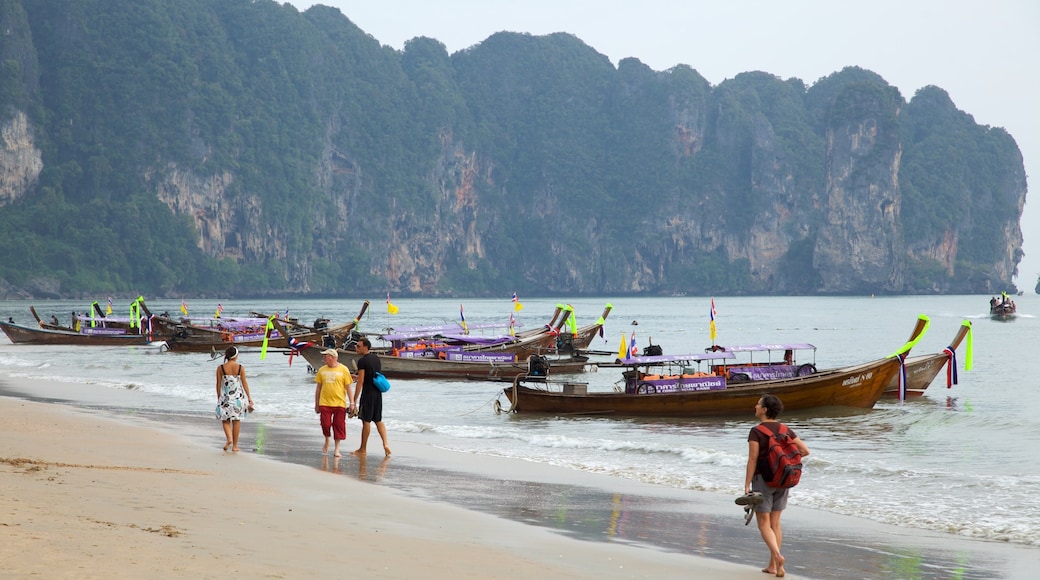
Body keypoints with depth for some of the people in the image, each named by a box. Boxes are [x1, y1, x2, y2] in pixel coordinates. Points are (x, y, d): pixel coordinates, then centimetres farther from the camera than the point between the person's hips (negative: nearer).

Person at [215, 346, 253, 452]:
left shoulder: (220, 368, -5)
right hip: (238, 397, 0)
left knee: (225, 420, 12)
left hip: (225, 397, 0)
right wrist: (249, 398, 5)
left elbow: (218, 384, -1)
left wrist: (218, 398, 9)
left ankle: (229, 438, -13)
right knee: (236, 421, 8)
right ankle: (235, 446, 11)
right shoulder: (241, 368, -5)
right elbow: (244, 383, -2)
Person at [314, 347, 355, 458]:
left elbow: (349, 387, 0)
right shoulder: (322, 370, 6)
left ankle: (336, 449, 11)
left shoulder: (343, 370, -2)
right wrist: (316, 404, 12)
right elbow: (318, 388, 12)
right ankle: (327, 442, 24)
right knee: (325, 424, -3)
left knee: (339, 426, 1)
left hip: (339, 403, -2)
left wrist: (352, 403, -5)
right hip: (325, 403, 2)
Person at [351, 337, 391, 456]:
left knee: (366, 421, 1)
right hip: (378, 393, 7)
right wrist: (358, 376, 31)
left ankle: (363, 449, 9)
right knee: (378, 420, 12)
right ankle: (385, 444, -1)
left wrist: (354, 400, -11)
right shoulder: (376, 358, 11)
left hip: (367, 394, -7)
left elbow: (361, 381, -15)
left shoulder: (362, 361, -13)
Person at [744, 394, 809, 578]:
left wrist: (747, 486, -15)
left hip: (762, 480, -5)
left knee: (764, 524, 0)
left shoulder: (756, 432, -13)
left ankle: (777, 556, -22)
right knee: (775, 523, 14)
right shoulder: (785, 430, 4)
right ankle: (772, 565, 15)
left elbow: (752, 460, -17)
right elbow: (805, 450, 0)